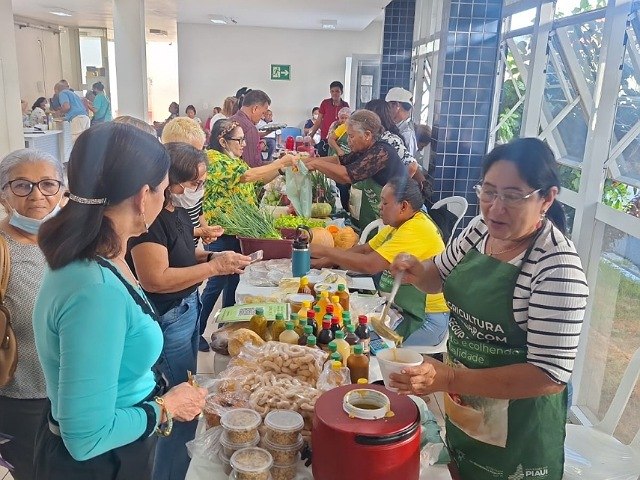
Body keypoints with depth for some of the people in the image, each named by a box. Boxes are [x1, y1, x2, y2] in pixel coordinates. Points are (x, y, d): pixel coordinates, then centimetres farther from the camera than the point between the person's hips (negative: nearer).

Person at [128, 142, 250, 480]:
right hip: (167, 320, -10)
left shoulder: (176, 210, 7)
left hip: (187, 311, 10)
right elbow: (154, 278, -27)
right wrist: (213, 267, -23)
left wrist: (211, 255, 2)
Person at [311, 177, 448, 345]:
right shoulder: (397, 225, 10)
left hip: (427, 317, -9)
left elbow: (369, 265, -28)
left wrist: (323, 251, -19)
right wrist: (322, 262, 1)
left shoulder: (416, 229, -22)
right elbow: (364, 250, 13)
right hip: (402, 309, 9)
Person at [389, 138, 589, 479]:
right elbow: (440, 276, 9)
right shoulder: (482, 228, -7)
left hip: (515, 432, -6)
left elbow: (551, 376, -27)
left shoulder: (559, 268, -27)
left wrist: (450, 379, -35)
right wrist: (417, 272, -14)